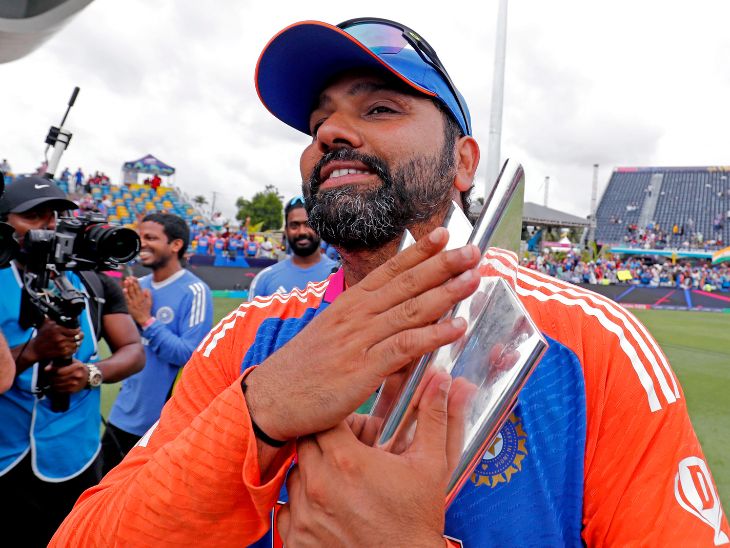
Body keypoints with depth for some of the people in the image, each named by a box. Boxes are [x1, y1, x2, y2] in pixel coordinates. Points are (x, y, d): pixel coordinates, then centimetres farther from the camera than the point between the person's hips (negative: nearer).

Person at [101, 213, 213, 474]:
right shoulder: (138, 286, 4)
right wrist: (129, 314, -8)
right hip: (124, 416, 6)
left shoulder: (194, 291, -16)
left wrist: (145, 319, -19)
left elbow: (190, 355, -21)